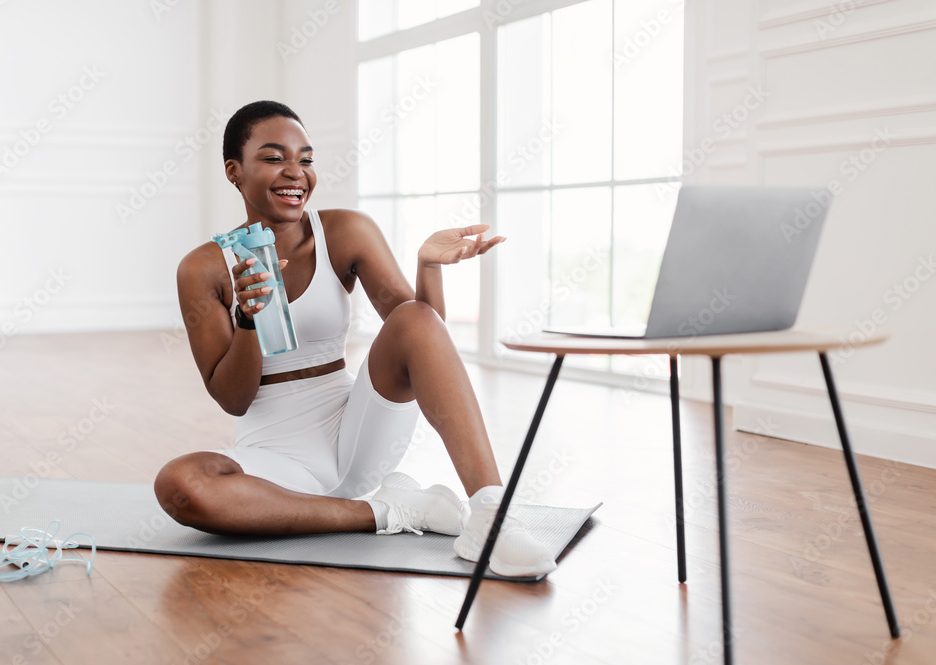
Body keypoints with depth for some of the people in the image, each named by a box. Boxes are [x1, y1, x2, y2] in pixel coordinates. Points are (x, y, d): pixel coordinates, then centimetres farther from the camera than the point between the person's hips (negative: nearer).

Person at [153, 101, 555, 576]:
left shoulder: (347, 233, -1)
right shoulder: (204, 269, -4)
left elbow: (422, 333, -5)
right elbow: (231, 400, -4)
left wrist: (429, 265, -24)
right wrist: (249, 319, -21)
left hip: (357, 436, 1)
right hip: (276, 457, -1)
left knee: (414, 317, -24)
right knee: (176, 485, -33)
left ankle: (489, 514, -34)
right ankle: (384, 512, -19)